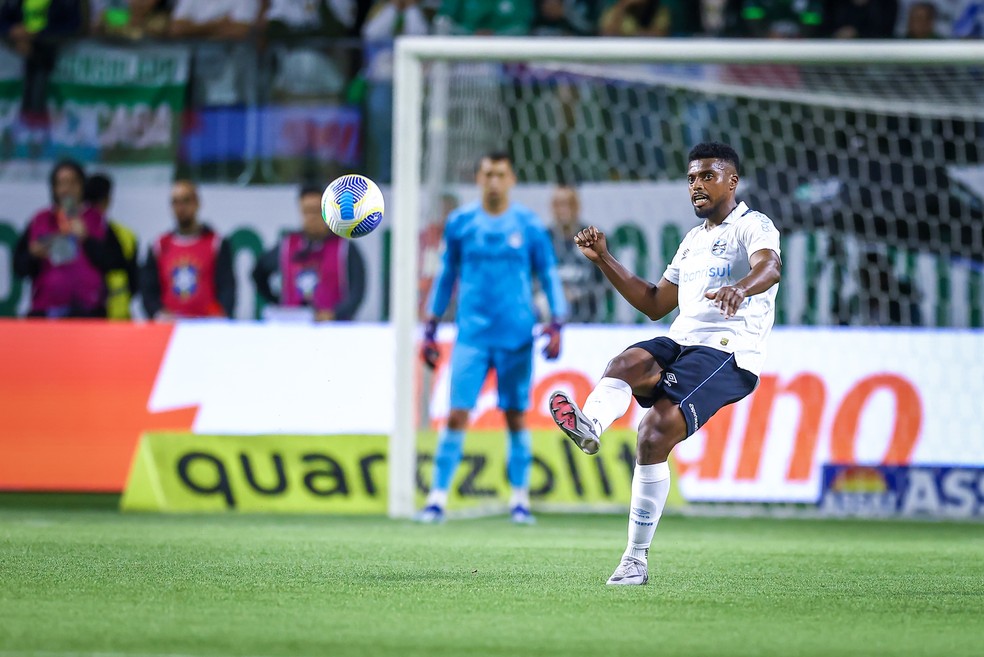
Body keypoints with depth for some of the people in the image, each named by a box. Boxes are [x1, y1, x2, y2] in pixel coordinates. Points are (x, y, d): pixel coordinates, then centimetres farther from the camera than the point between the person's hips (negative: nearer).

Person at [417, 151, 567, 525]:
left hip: (517, 336, 0)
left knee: (516, 415, 4)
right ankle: (438, 497, -5)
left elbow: (548, 276, 8)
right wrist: (430, 328, 12)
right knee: (457, 414, -8)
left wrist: (556, 325, -2)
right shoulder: (460, 223, 4)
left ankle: (520, 499, 14)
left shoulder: (528, 225, 2)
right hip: (472, 335, 0)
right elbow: (446, 275, 14)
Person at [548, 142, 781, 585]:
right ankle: (589, 425, -60)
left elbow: (769, 266, -23)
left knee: (656, 432, -24)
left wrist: (740, 287, -47)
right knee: (629, 362, -29)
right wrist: (604, 259, 25)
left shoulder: (753, 227, 1)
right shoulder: (694, 240, 28)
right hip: (679, 343, 7)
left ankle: (637, 557, -21)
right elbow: (655, 305, 34)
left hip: (727, 353, -7)